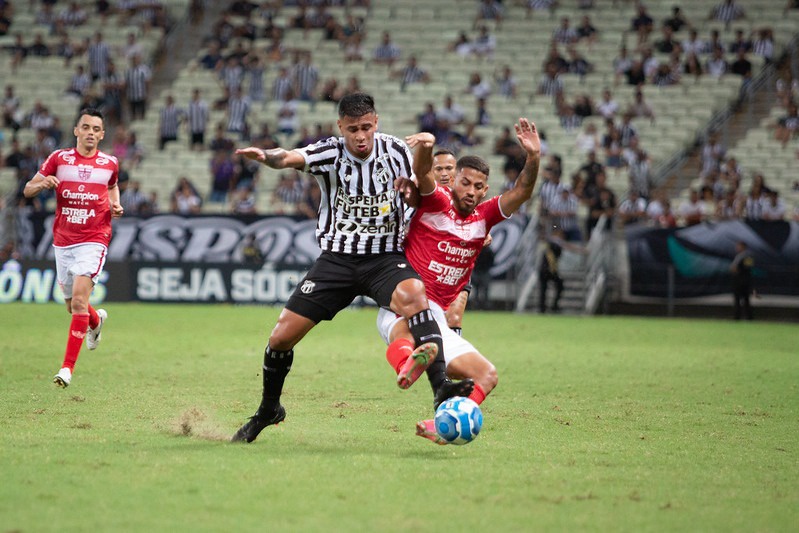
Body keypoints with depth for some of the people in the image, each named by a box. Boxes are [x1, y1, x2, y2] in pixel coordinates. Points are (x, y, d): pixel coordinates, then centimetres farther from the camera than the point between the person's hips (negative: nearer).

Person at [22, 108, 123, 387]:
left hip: (93, 240, -2)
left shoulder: (109, 163, 3)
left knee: (79, 299, -19)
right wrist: (42, 184, -20)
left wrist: (115, 205, 5)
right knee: (72, 306, 13)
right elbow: (27, 190, 3)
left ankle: (67, 367, -17)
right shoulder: (59, 158, 0)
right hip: (63, 241, 2)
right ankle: (96, 320, 51)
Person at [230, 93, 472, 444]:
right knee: (281, 337, -3)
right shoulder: (330, 153, -9)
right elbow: (291, 158, -29)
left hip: (385, 258, -1)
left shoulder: (395, 151, -4)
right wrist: (267, 156, -53)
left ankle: (441, 389, -43)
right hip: (336, 258, 1)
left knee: (414, 295, -35)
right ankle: (268, 410, 25)